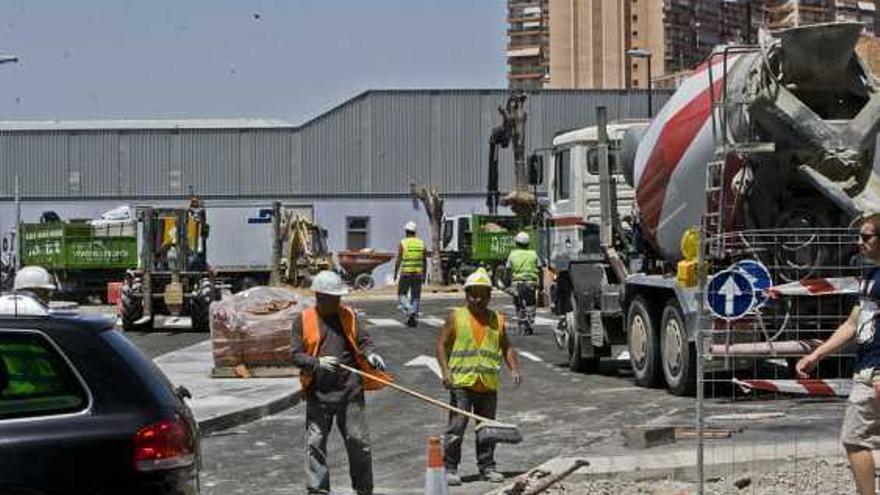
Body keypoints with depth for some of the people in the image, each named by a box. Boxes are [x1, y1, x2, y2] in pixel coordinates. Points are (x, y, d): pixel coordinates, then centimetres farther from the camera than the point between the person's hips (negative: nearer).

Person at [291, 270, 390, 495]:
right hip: (318, 393, -1)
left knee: (358, 440, 5)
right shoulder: (303, 320, 3)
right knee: (315, 443, 0)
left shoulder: (348, 316, 9)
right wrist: (317, 363, -20)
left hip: (350, 390, 1)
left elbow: (363, 340, 5)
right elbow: (296, 355, -2)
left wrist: (371, 354, -17)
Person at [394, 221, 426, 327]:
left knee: (402, 294, 9)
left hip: (405, 273, -3)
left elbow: (398, 260, -7)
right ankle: (414, 318, 6)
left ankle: (409, 311, -15)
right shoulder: (421, 243, 5)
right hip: (418, 274, 3)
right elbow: (425, 261, 8)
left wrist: (395, 273, 3)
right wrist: (424, 275, 16)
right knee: (415, 297, 10)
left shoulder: (403, 243, -5)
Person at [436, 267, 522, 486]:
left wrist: (514, 368, 0)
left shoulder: (497, 320, 12)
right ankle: (450, 468, 3)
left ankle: (487, 466, 21)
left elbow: (507, 347, 16)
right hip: (461, 381, -3)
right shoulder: (456, 316, 2)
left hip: (488, 384, 3)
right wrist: (446, 371, -13)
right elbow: (442, 344, -1)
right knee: (456, 427, -5)